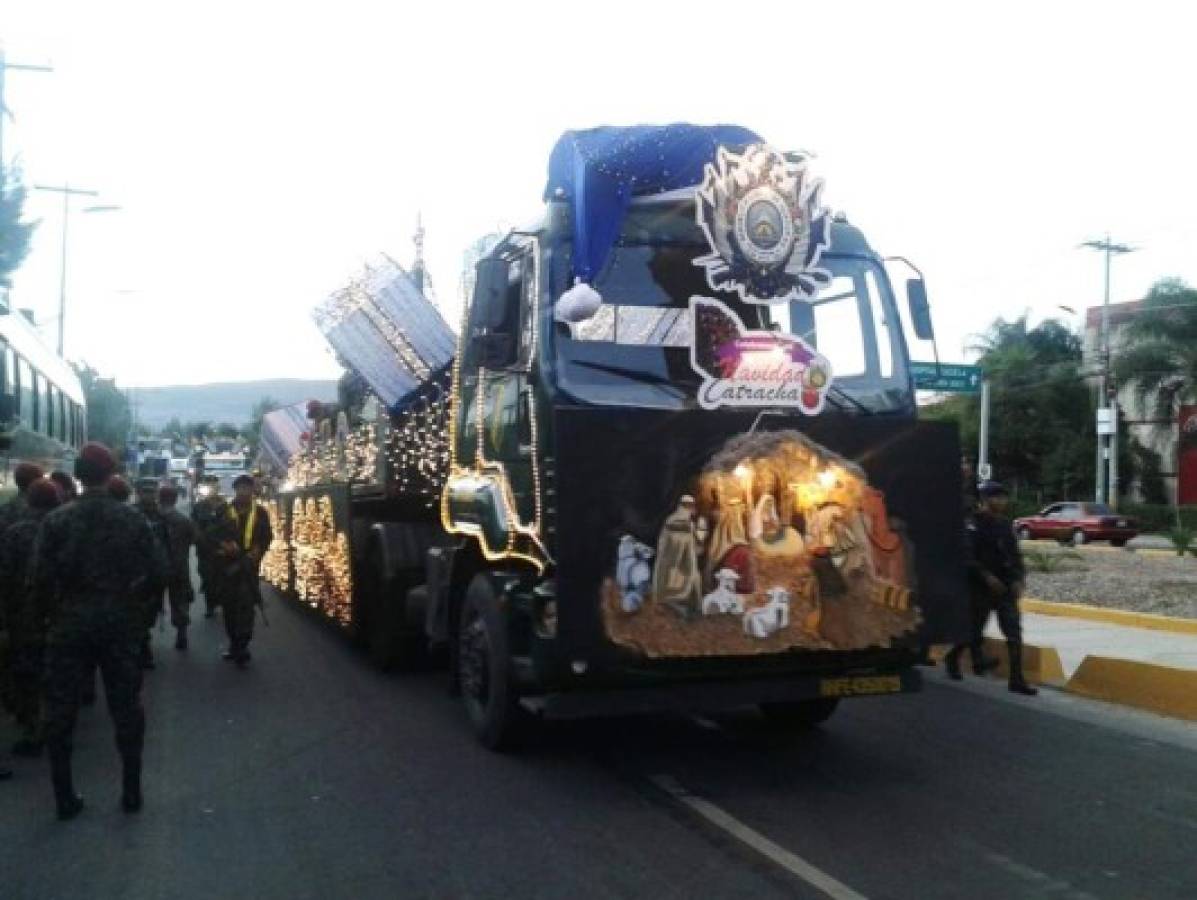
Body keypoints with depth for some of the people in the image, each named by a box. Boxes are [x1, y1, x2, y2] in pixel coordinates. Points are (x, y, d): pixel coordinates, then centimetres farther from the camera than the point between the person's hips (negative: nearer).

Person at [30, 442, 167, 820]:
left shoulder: (55, 520, -8)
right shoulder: (134, 519, -6)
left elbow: (39, 577, -11)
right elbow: (154, 574, -8)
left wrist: (47, 613, 5)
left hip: (69, 623, 0)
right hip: (120, 622, 1)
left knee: (61, 709, 12)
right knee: (126, 707, 11)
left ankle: (65, 797, 16)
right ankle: (131, 791, 16)